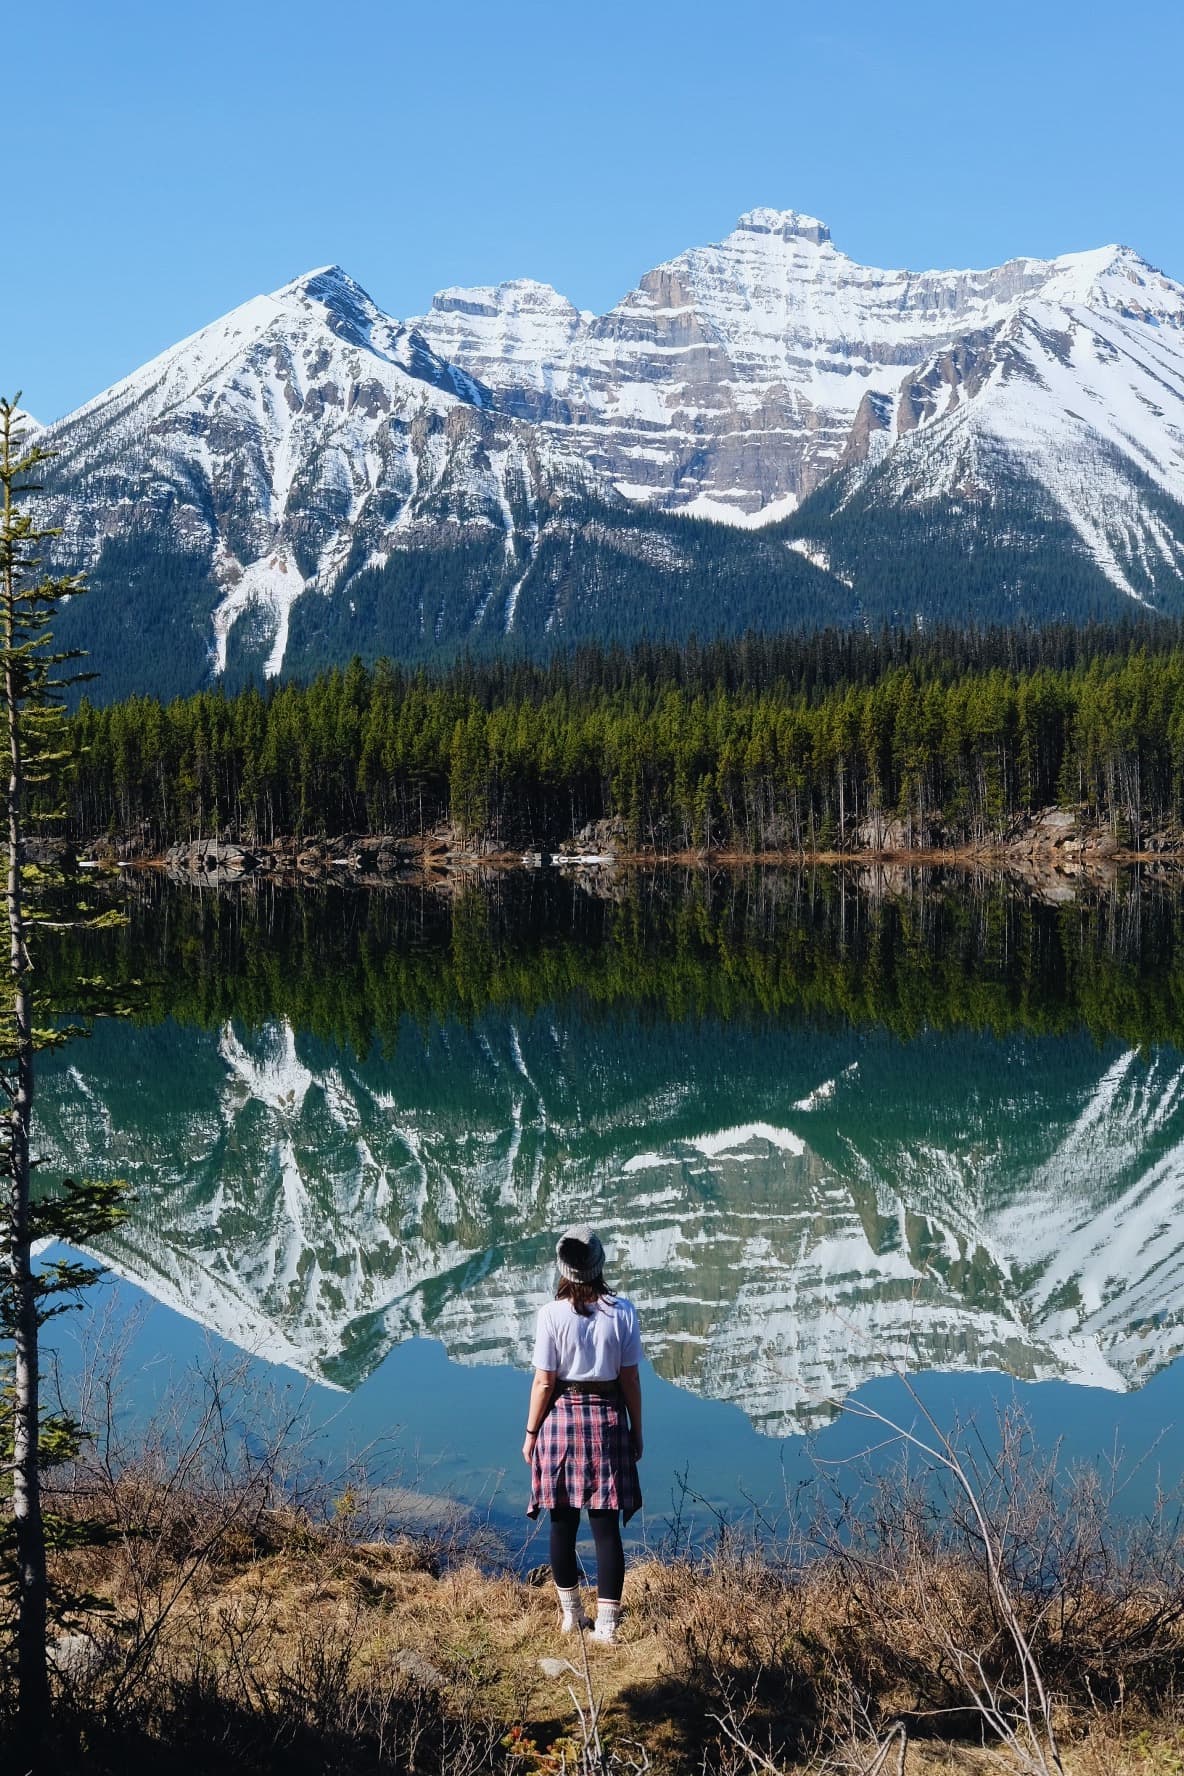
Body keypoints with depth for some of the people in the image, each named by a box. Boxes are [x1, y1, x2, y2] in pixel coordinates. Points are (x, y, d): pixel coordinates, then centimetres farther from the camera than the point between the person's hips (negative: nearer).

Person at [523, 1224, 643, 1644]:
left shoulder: (552, 1314, -10)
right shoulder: (622, 1311, -6)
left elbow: (544, 1381, -8)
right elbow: (630, 1379, -2)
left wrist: (531, 1432, 3)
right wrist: (636, 1432, 9)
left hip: (561, 1417, -1)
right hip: (608, 1419, 1)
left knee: (563, 1524, 13)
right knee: (606, 1526, 4)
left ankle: (571, 1615, 24)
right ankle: (606, 1624, 4)